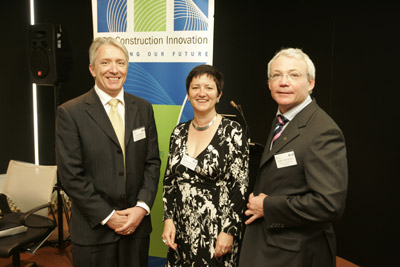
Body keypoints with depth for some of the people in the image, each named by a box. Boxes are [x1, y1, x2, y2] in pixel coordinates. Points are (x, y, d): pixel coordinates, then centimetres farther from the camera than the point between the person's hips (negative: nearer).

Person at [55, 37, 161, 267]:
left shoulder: (143, 108, 4)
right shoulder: (70, 113, -8)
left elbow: (152, 162, 3)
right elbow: (71, 176, -10)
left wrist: (142, 207, -7)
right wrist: (107, 216, -12)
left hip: (137, 223, 3)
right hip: (93, 230, -3)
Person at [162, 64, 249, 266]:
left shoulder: (232, 131, -11)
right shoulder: (179, 132, 5)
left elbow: (240, 186, -11)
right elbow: (169, 180, 10)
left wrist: (229, 232, -13)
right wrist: (168, 219, 2)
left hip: (216, 231, -4)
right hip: (180, 230, 5)